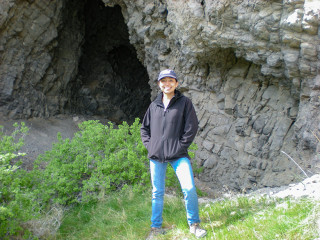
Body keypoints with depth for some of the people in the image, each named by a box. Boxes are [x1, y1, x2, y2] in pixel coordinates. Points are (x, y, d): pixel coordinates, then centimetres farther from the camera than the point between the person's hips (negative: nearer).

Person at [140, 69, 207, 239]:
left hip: (178, 155, -3)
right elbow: (144, 128, 20)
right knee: (157, 193, 9)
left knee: (189, 189, -12)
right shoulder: (154, 105, 12)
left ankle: (194, 225, 8)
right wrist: (149, 145, 6)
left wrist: (181, 146, -8)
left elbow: (192, 126, -2)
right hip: (156, 156, 3)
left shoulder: (184, 102, 2)